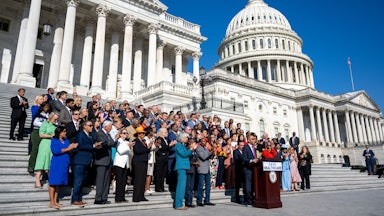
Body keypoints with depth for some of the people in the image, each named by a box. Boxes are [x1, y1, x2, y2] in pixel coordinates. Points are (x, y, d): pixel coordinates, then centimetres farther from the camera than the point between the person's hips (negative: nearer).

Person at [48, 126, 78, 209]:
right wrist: (67, 149, -11)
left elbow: (69, 151, 10)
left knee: (58, 183, 10)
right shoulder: (54, 140, -3)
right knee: (53, 183, -1)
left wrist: (73, 147, -10)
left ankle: (55, 201, 17)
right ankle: (51, 203, 4)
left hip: (64, 165, 6)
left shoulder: (66, 141, 15)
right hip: (56, 164, -6)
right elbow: (55, 151, -17)